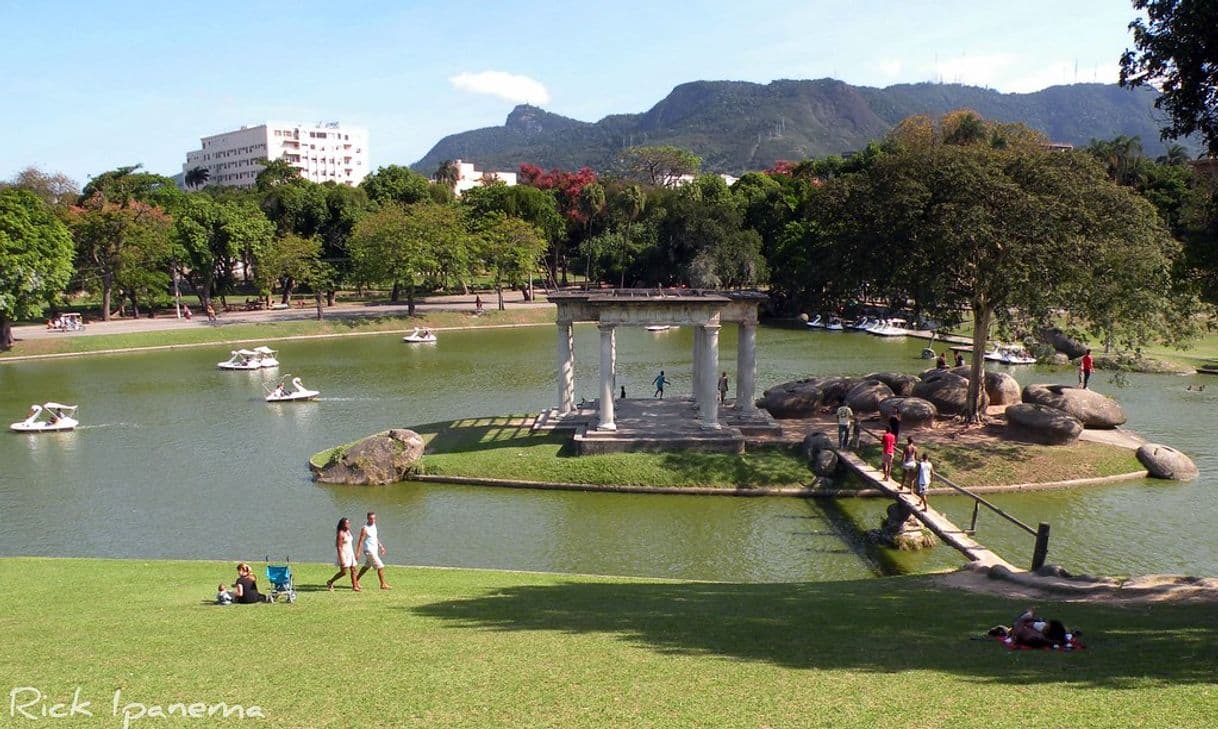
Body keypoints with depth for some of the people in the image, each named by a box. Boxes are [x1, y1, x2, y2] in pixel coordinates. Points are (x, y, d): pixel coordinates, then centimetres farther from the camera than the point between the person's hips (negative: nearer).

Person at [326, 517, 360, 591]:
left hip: (350, 553, 8)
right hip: (344, 554, -8)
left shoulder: (348, 531, 8)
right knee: (343, 572, -4)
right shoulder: (340, 534, -18)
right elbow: (339, 547, -20)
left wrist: (354, 554, 19)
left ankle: (355, 586, 6)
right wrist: (341, 559, -23)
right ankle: (330, 582, 14)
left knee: (353, 570, 4)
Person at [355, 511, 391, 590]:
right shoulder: (365, 529, -18)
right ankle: (383, 584, 1)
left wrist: (381, 546, 20)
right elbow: (361, 541, -19)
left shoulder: (374, 525, 7)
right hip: (369, 551, -9)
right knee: (380, 567, -8)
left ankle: (356, 580, 35)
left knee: (367, 566, 21)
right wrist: (358, 553, -21)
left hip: (375, 550, 9)